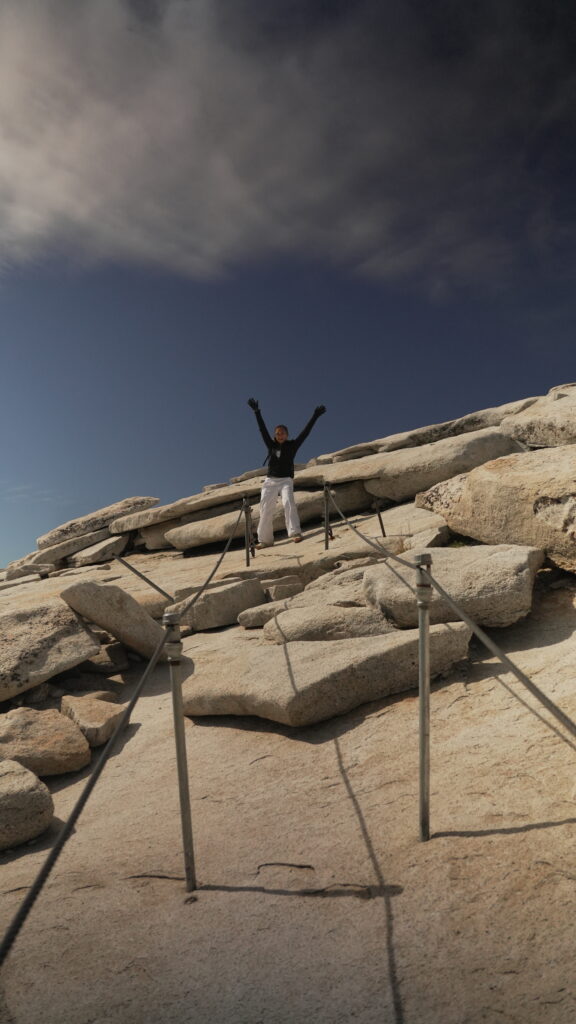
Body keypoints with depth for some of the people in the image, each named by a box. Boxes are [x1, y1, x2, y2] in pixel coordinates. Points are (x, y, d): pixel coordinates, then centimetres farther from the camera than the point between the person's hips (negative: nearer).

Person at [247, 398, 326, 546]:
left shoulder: (292, 446, 4)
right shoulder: (271, 445, 10)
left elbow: (305, 432, 0)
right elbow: (263, 430, 10)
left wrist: (315, 416, -4)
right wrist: (257, 412, 7)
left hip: (286, 480, -3)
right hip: (270, 481, 3)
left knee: (288, 502, -26)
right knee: (265, 509, -2)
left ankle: (295, 533, -37)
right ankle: (265, 540, 3)